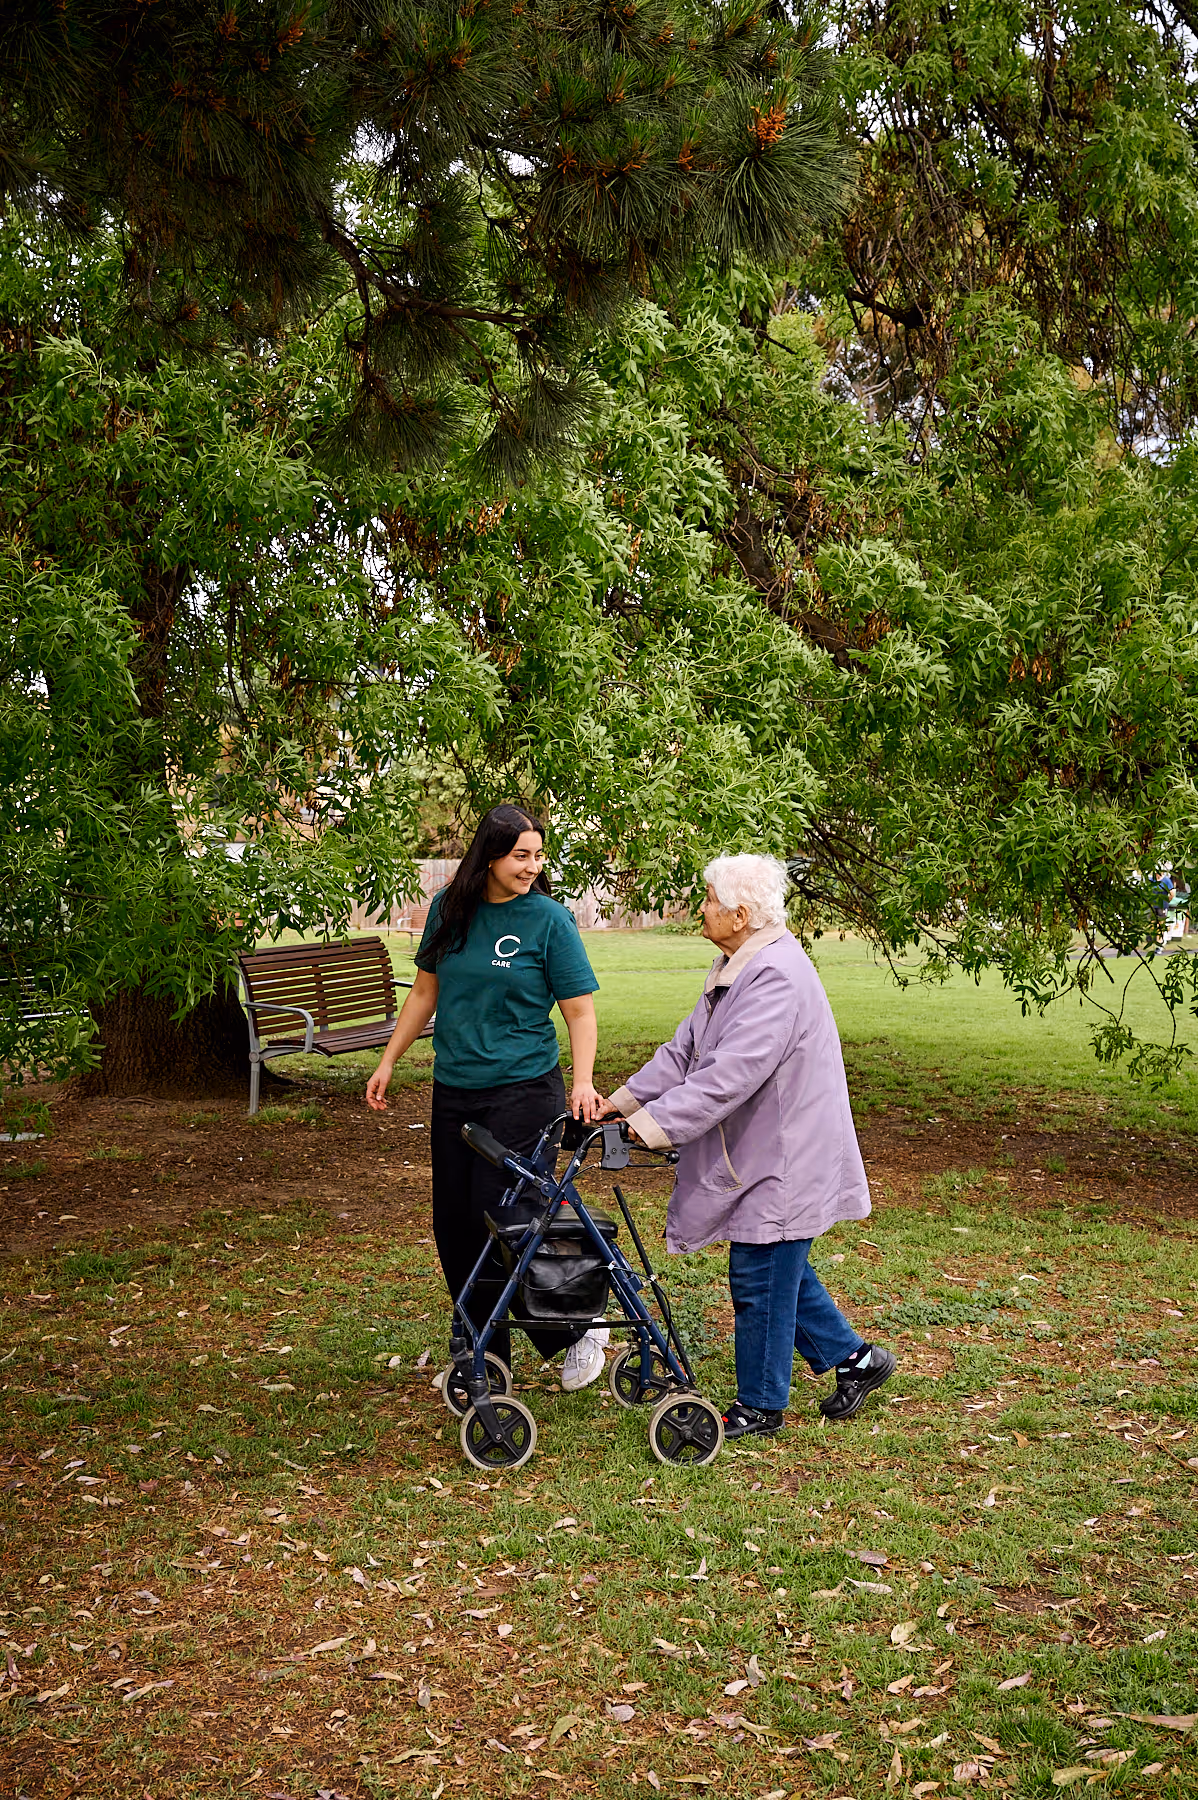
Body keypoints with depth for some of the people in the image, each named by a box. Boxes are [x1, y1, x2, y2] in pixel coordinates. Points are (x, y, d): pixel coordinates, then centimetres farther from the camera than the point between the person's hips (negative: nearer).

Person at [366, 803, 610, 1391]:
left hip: (523, 1092, -5)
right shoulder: (448, 908, 4)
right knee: (455, 1227, 9)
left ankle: (576, 1332, 13)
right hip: (453, 1093, 5)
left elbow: (580, 1011, -8)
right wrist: (387, 1062, 14)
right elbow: (425, 992, 15)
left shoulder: (549, 919, -8)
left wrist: (582, 1082, -22)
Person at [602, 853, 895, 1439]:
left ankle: (759, 1406, 16)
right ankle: (854, 1357, 33)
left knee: (759, 1278, 1)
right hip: (757, 1152, 10)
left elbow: (733, 1073, -32)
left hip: (783, 1159, -10)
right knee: (780, 1271, 20)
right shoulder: (735, 967, 9)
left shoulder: (778, 977, -25)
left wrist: (658, 1123, -32)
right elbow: (688, 1048, 12)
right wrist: (629, 1097, 4)